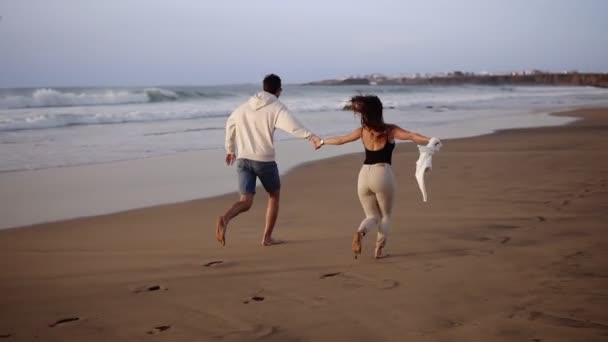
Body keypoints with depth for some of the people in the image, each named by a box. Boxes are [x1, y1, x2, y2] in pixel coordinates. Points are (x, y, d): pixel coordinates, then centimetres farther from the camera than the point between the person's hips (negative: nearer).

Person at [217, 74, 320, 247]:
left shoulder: (245, 106, 15)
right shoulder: (277, 107, -5)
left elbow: (230, 125, 28)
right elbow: (291, 125, -26)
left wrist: (230, 149, 42)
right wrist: (310, 136, -40)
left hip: (243, 159, 4)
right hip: (264, 160, -4)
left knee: (246, 202, 1)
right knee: (274, 196, 19)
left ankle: (224, 219, -30)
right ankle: (267, 237, 19)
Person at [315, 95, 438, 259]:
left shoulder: (362, 131, 10)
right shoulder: (390, 130, 0)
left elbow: (340, 140, 22)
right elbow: (411, 136, -15)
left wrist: (322, 141, 38)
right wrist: (431, 141, -20)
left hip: (364, 175, 3)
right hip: (382, 174, -3)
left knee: (372, 216, 14)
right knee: (386, 215, 16)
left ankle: (360, 232, -19)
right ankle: (379, 249, 0)